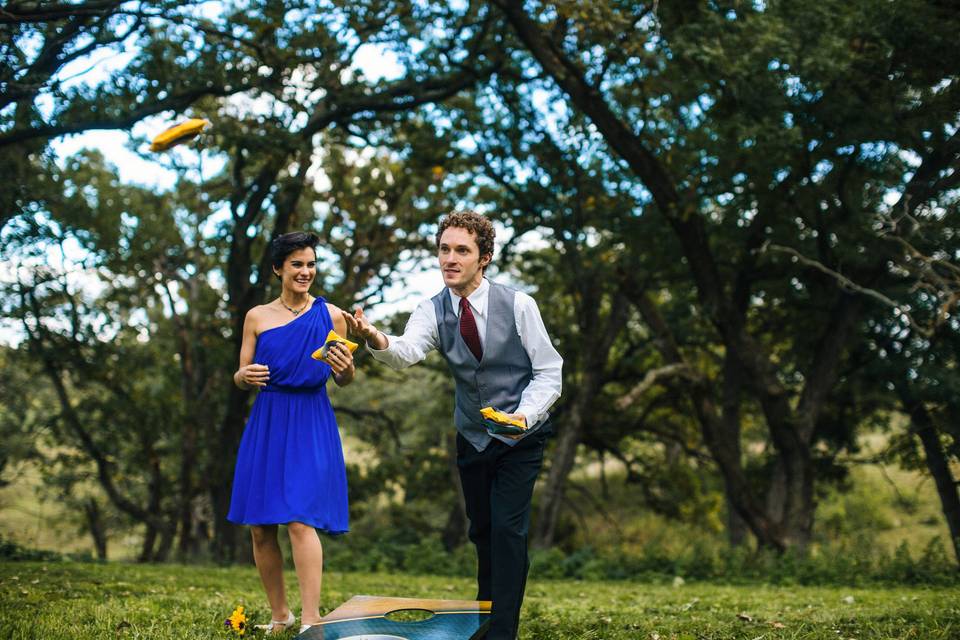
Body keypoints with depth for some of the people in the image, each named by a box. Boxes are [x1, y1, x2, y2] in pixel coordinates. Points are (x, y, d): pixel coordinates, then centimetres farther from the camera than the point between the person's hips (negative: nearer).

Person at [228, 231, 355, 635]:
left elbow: (343, 381, 8)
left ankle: (310, 621, -17)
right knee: (260, 527, 4)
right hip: (266, 424, 3)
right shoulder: (258, 317, 7)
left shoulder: (330, 315, 3)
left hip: (311, 425, -3)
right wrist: (246, 375, -14)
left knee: (301, 520, -16)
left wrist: (346, 368, -15)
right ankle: (279, 615, 20)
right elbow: (240, 377, 9)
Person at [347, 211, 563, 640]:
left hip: (521, 436, -3)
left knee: (508, 528, -14)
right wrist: (376, 339, -54)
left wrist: (524, 415, -29)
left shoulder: (518, 306, -16)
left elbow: (548, 372, -11)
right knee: (482, 531, 14)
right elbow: (407, 351, -31)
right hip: (472, 438, 3)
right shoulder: (433, 312, -10)